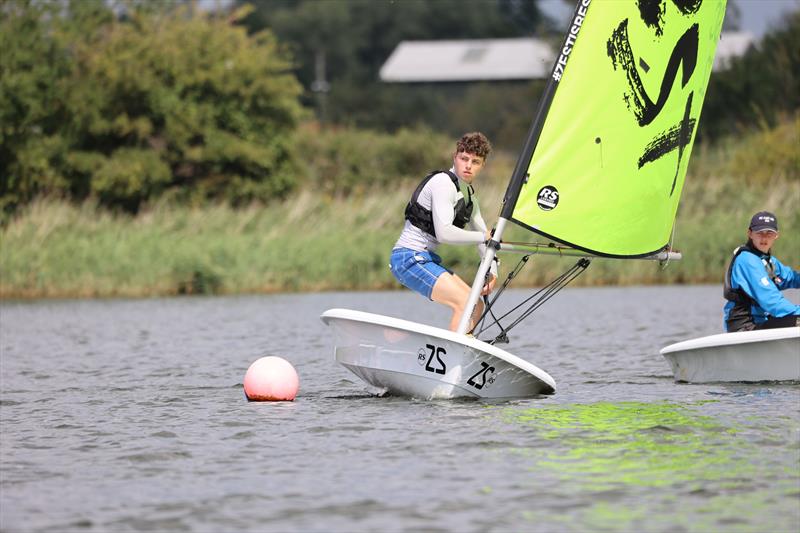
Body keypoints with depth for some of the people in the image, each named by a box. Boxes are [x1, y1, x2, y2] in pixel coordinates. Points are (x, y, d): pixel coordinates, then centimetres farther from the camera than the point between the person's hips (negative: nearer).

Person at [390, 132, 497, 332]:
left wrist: (492, 271, 7)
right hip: (409, 258, -10)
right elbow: (444, 233, -25)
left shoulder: (468, 196, 14)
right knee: (465, 304, -20)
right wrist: (483, 237, -13)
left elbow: (485, 235, 22)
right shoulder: (443, 183, -15)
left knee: (476, 307, 8)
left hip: (427, 259, 10)